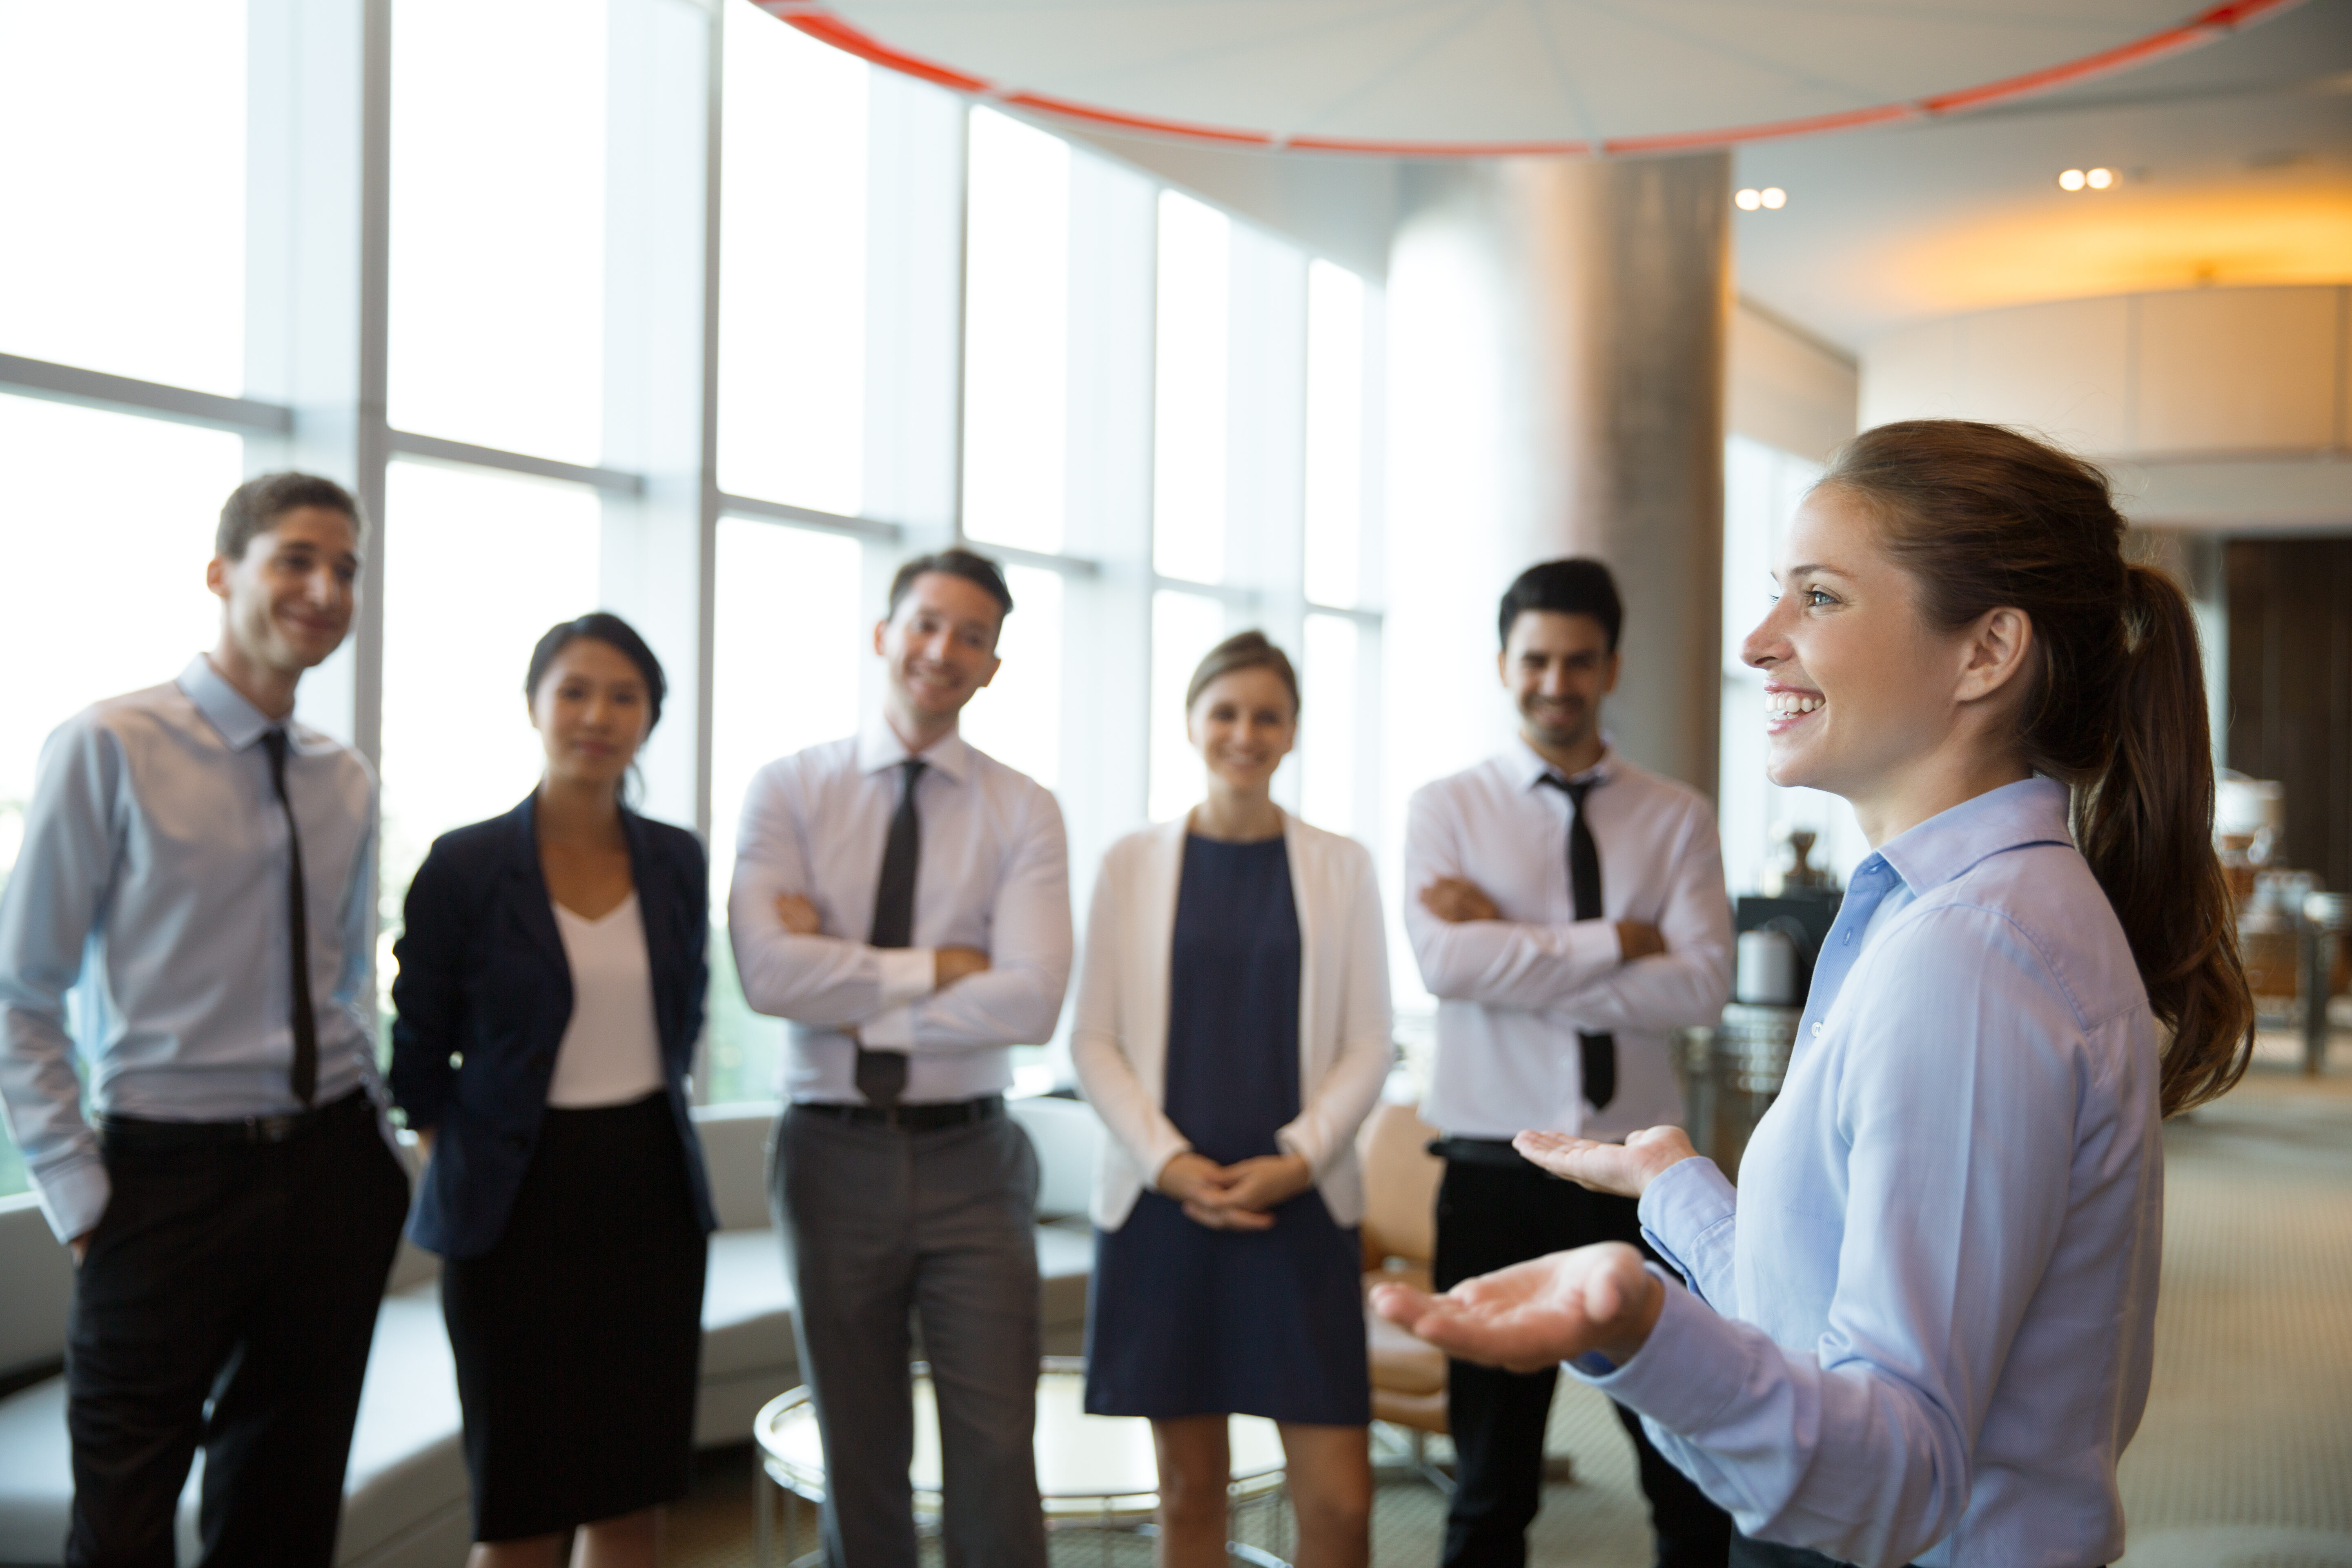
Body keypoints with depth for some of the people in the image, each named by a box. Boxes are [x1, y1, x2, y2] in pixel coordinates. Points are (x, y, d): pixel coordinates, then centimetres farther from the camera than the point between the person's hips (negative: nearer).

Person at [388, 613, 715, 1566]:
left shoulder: (678, 863, 4)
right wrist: (466, 1169, 0)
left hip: (653, 1191, 4)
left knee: (635, 1488, 9)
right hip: (520, 1201, -4)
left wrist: (646, 1115, 12)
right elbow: (417, 1054, 0)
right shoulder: (465, 867, -7)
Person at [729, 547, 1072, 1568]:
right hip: (834, 1157, 1)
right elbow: (769, 973, -15)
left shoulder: (1023, 813, -1)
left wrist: (852, 997, -13)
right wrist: (939, 968, -13)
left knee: (998, 1462, 0)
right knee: (859, 1465, 13)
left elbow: (1031, 1001, -15)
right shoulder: (789, 791, 0)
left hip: (971, 1159, 0)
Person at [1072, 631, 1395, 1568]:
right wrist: (1168, 1160, -10)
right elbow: (1093, 1041, 3)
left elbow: (1367, 1046, 4)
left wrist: (1299, 1159, -10)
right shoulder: (1133, 864, 5)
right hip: (1163, 1205, 0)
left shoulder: (1340, 867, 6)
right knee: (1190, 1489, 7)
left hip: (1300, 1208, 0)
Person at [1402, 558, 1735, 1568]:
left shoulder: (1678, 818, 5)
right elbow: (1447, 964, -15)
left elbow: (1703, 987, -11)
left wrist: (1513, 948, -14)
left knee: (1695, 1480, 8)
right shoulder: (1447, 809, 2)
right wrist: (1618, 940, -12)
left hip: (1640, 1171, 1)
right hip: (1497, 1178, -1)